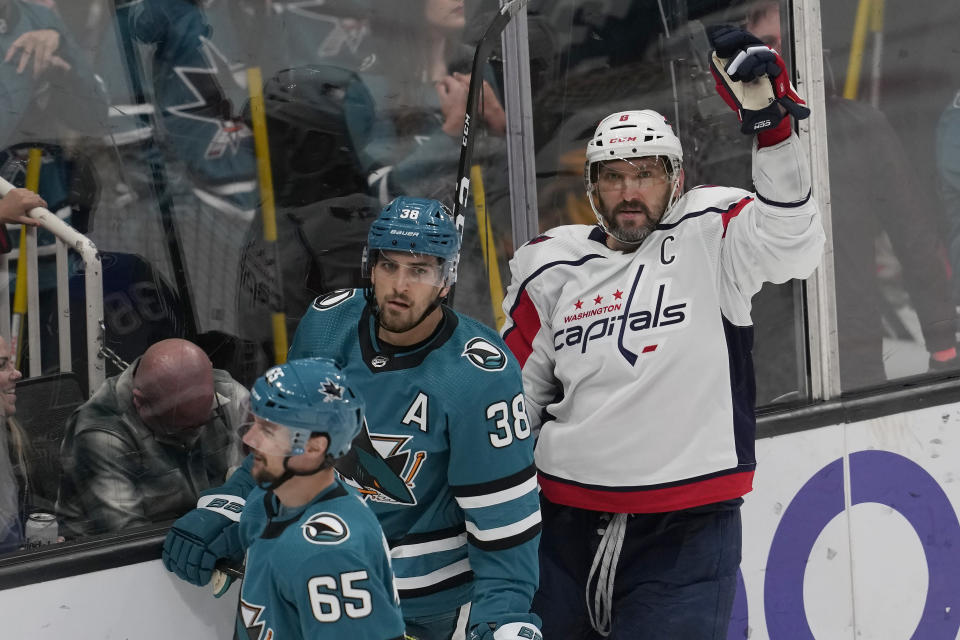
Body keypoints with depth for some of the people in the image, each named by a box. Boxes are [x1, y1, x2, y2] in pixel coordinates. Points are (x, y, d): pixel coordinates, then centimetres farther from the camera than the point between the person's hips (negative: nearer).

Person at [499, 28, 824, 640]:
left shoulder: (709, 235, -3)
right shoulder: (550, 268, 6)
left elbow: (793, 244, -23)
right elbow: (511, 398, 13)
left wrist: (771, 120, -34)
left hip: (686, 535, -3)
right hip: (566, 522, 4)